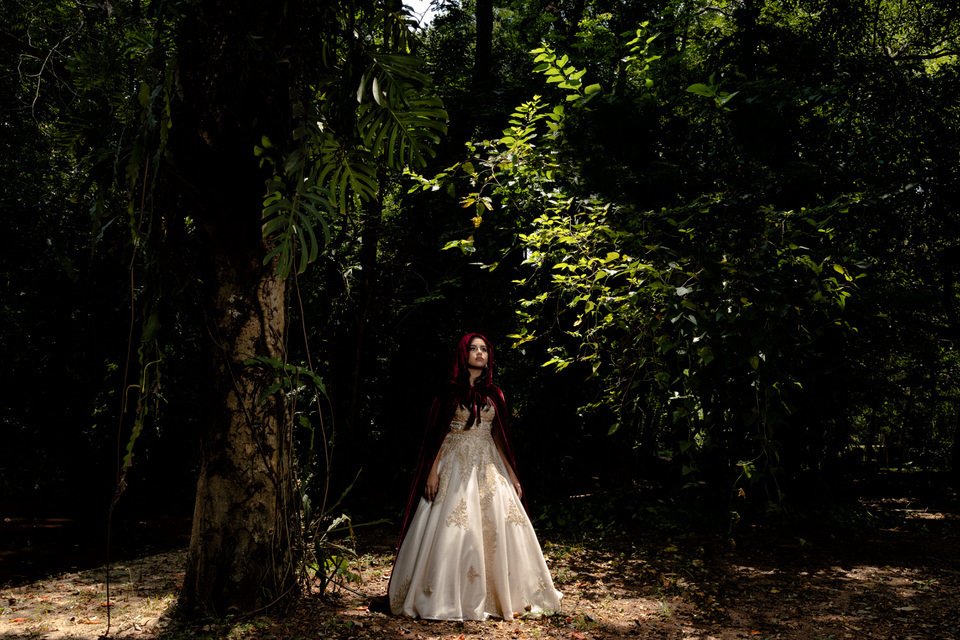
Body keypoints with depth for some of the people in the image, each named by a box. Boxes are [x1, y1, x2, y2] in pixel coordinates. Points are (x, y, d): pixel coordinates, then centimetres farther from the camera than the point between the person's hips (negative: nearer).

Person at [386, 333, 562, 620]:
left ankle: (506, 595, 14)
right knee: (453, 529, -6)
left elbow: (499, 437, 12)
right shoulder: (450, 391, 0)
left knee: (498, 527, 1)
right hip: (455, 466, -4)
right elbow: (438, 433, -3)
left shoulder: (494, 394, 10)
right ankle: (447, 597, 5)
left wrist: (512, 475, 9)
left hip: (489, 466, 4)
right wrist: (433, 472, -11)